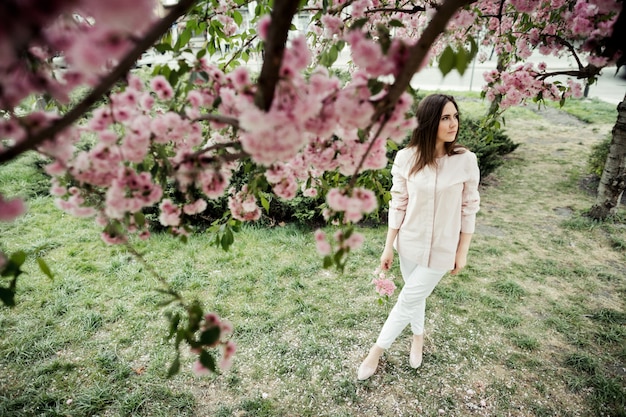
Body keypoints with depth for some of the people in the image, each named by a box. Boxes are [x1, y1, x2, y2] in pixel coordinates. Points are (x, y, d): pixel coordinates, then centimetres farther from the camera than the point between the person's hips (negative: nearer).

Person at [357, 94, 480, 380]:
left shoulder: (466, 160, -15)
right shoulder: (406, 157, -13)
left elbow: (469, 209, -5)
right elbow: (398, 205, -5)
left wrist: (463, 251, 0)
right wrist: (388, 246, -1)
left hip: (442, 249, -1)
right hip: (410, 244, 2)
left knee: (408, 300, 7)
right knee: (415, 296, 21)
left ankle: (377, 350, 29)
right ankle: (418, 337, 51)